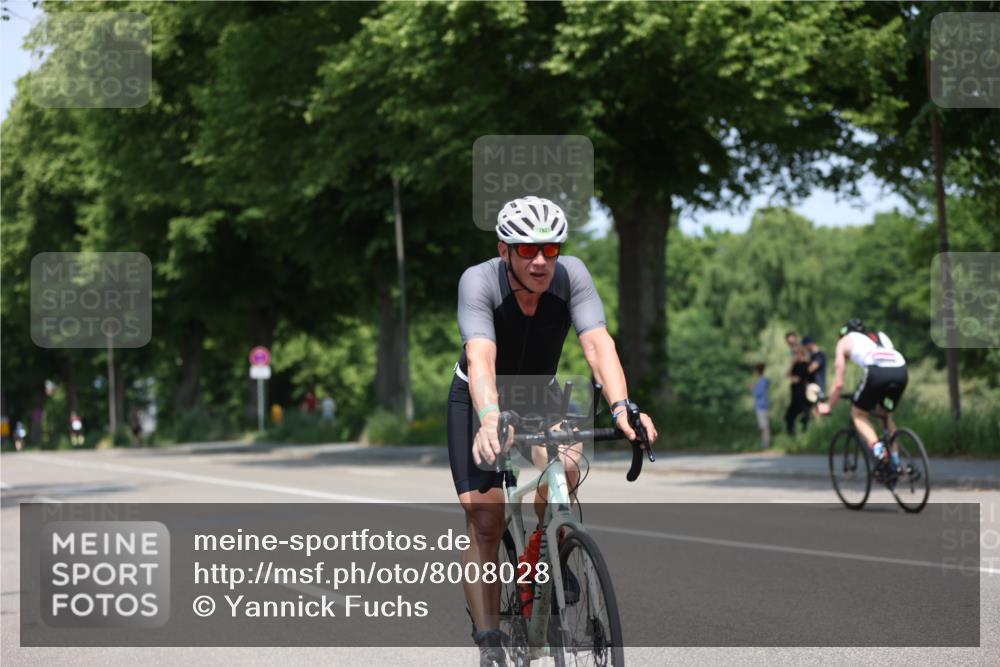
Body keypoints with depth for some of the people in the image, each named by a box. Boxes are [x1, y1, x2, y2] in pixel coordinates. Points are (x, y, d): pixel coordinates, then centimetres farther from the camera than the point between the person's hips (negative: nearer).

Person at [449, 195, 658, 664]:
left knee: (564, 473, -27)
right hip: (477, 401, -2)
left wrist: (621, 407, -53)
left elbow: (598, 344, -35)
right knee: (484, 520, -14)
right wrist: (489, 419, -62)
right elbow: (480, 358, -44)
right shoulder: (478, 281, -30)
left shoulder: (572, 275, -24)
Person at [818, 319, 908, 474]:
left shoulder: (845, 341, 28)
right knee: (886, 415, 27)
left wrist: (828, 406, 40)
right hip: (901, 370, 4)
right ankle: (895, 462, 18)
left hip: (877, 371, -4)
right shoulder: (881, 335, 40)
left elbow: (838, 384, 25)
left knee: (858, 414, 16)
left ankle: (876, 446, -10)